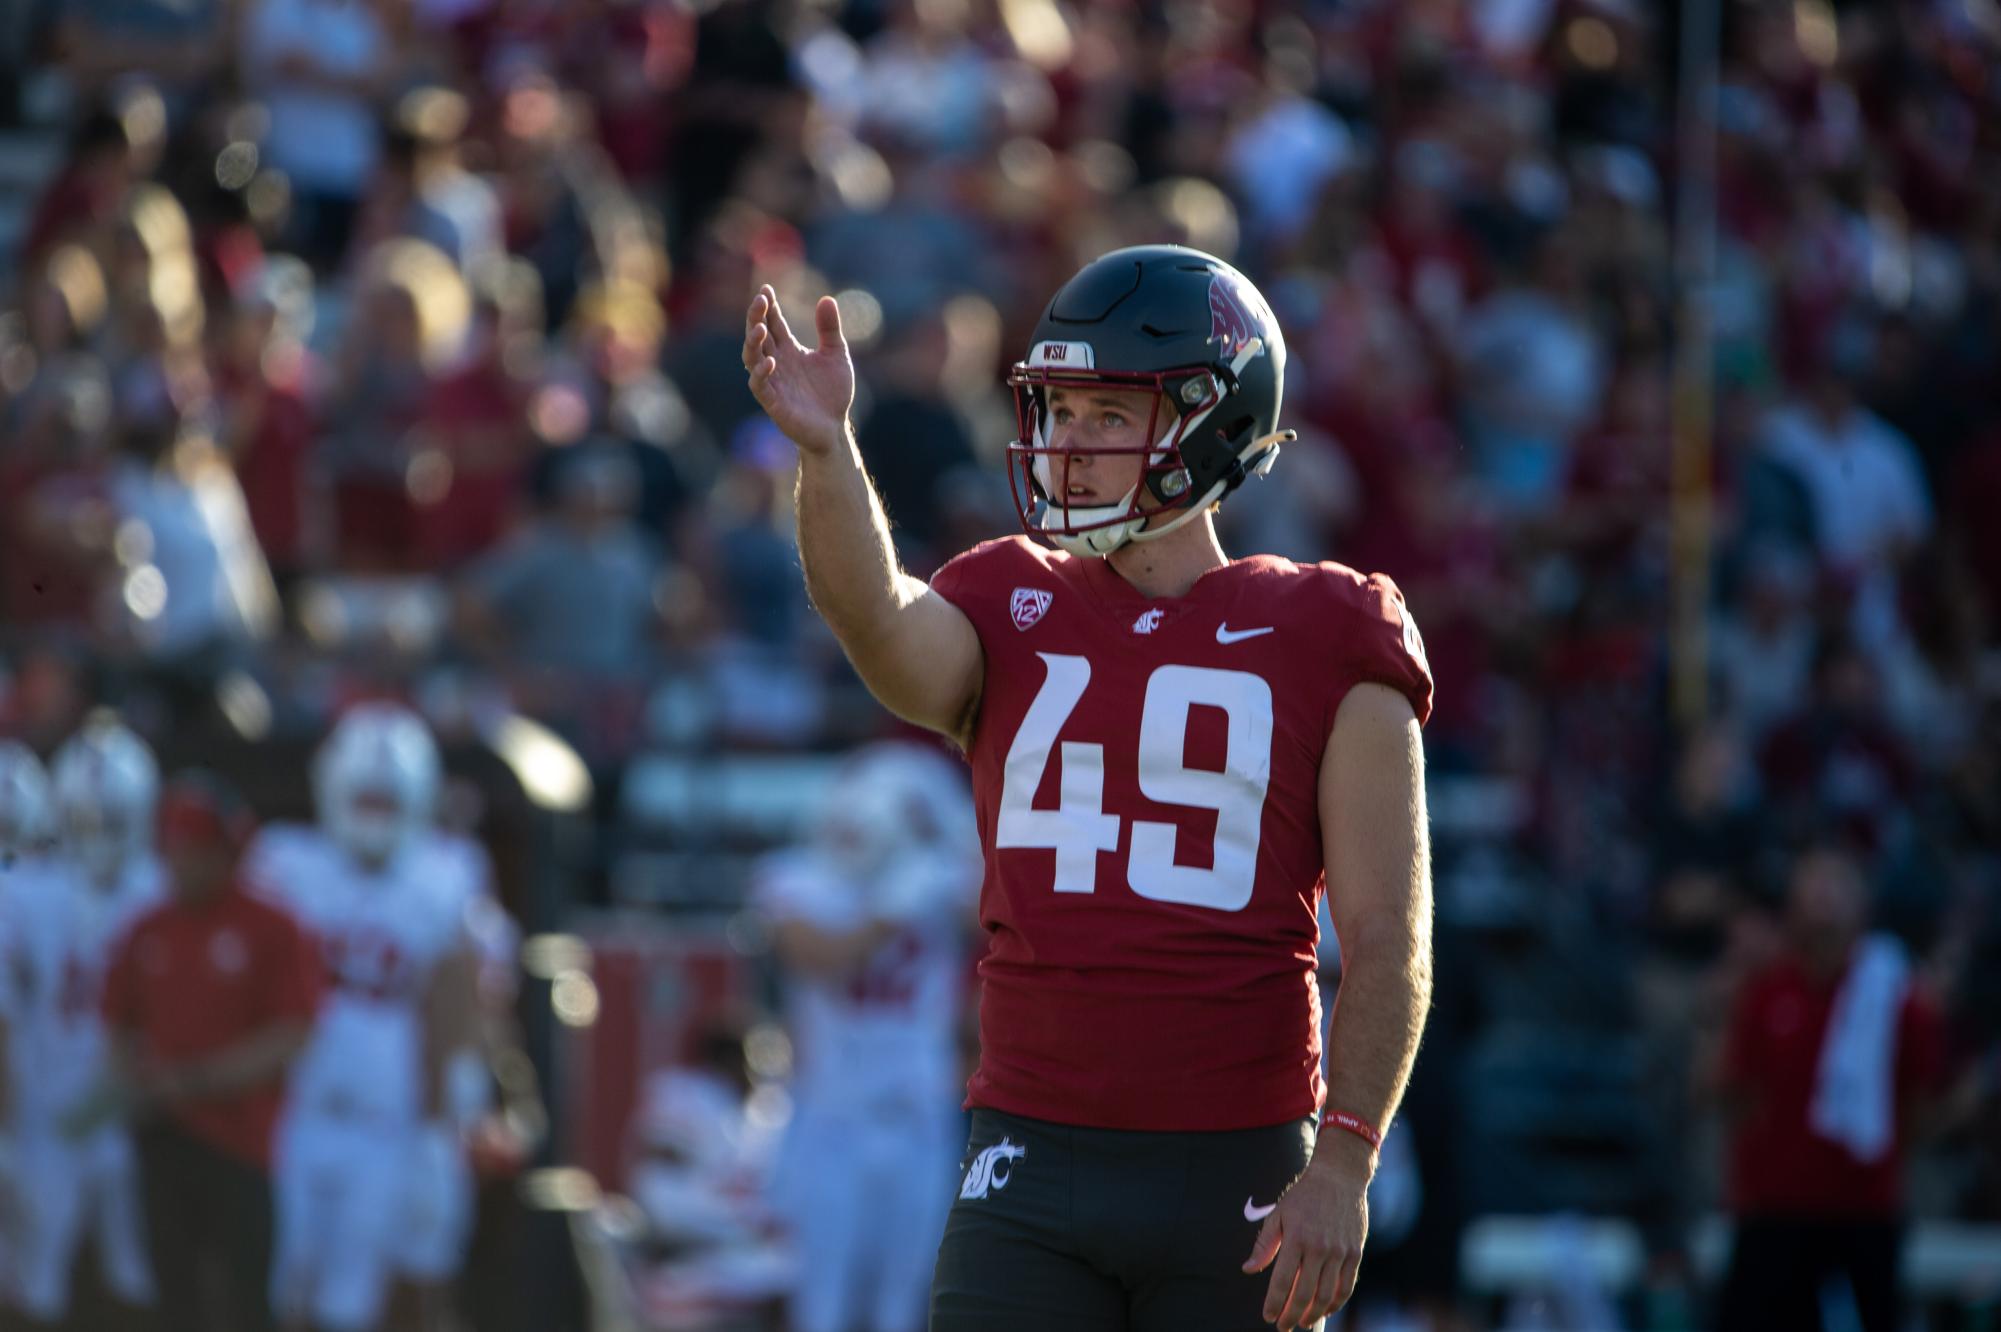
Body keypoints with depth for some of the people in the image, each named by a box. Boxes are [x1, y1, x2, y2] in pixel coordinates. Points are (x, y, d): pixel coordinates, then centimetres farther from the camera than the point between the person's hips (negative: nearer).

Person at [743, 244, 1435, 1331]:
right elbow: (883, 633, -16)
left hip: (1239, 1178, -2)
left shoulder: (1323, 644, 2)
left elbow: (1386, 941, -2)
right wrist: (826, 451, -33)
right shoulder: (1010, 613, 9)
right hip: (1034, 1165, 2)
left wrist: (1342, 1161, -11)